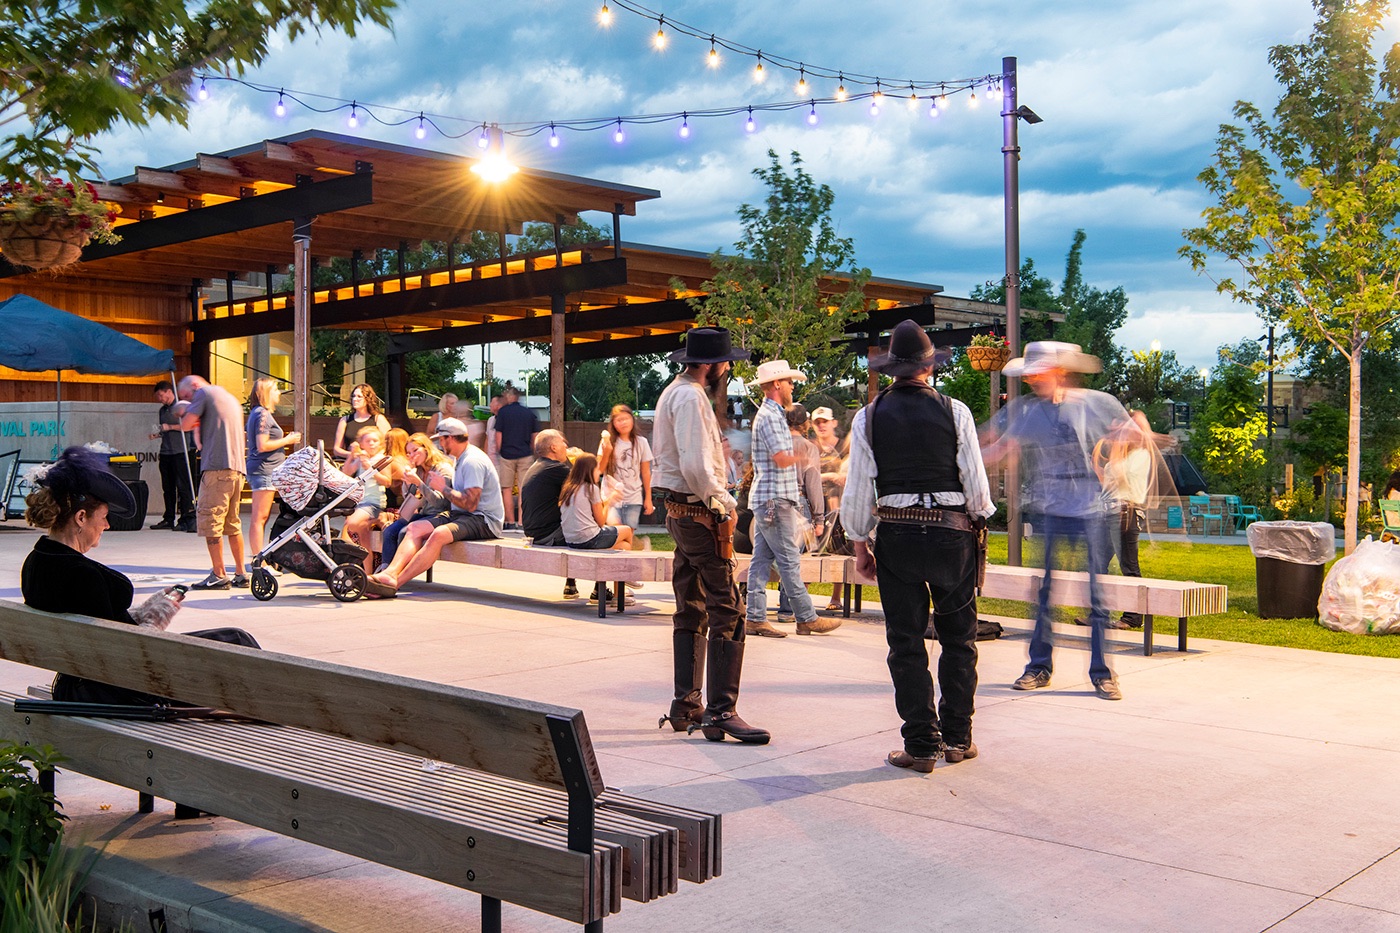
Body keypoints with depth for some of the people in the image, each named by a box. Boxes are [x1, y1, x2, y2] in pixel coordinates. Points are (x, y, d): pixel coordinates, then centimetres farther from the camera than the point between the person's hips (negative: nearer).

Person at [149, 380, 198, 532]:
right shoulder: (162, 410, 20)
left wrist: (169, 427, -11)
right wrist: (156, 434, 6)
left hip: (181, 451, -7)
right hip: (166, 452, 7)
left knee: (183, 486, -8)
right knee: (167, 488, 8)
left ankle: (187, 520, -7)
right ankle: (168, 519, 14)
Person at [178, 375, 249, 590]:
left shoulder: (203, 393, 1)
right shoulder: (231, 397, 26)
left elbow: (186, 425, -5)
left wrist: (187, 412, 14)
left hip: (217, 467, -8)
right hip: (237, 467, 8)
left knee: (209, 520, -5)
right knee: (232, 523, 13)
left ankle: (219, 576, -6)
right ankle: (240, 574, 13)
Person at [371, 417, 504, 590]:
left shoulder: (472, 461, -15)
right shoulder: (459, 458, 18)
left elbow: (470, 504, -23)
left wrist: (443, 488, -11)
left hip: (483, 519, -10)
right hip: (460, 514, 10)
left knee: (440, 534, -34)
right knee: (415, 527, -7)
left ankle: (396, 582, -34)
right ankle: (390, 573, -26)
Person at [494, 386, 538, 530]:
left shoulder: (503, 412, -2)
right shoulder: (529, 413, 7)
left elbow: (498, 436, -2)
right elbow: (535, 437, 9)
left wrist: (499, 452, 12)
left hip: (507, 455, -2)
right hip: (525, 455, 2)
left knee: (507, 489, 8)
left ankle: (510, 522, 7)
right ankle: (521, 522, -2)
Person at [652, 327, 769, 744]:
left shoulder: (675, 392, 18)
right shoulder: (691, 398, -15)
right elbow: (696, 466, -23)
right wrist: (723, 505, -13)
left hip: (680, 511, 11)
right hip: (699, 514, -11)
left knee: (691, 612, 15)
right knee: (726, 612, -11)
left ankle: (685, 706, 21)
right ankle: (721, 712, -12)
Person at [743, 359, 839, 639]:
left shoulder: (772, 414, 20)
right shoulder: (770, 416, -13)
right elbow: (782, 459, -21)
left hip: (767, 498, 10)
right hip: (774, 499, -10)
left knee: (762, 559, 7)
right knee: (790, 561, -5)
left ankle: (755, 618, 8)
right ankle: (807, 619, -1)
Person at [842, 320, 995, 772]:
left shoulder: (869, 417, -2)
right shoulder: (954, 412, -3)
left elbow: (858, 489, -1)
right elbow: (976, 481, -1)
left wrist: (860, 542, 9)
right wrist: (979, 520, 17)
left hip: (896, 535, 0)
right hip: (953, 532, 0)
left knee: (906, 642, 6)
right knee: (958, 638, 13)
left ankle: (920, 745, 8)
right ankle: (956, 738, 18)